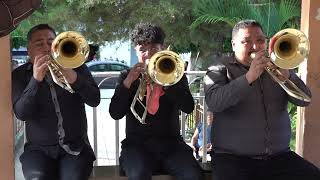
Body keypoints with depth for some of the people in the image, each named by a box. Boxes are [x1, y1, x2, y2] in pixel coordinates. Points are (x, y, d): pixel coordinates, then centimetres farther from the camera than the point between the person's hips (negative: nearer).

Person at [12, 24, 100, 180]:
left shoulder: (75, 66, 7)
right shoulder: (20, 75, 6)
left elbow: (94, 100, -5)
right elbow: (21, 113, -9)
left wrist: (74, 79, -25)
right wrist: (35, 80, -23)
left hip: (76, 147, 0)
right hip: (39, 149, 0)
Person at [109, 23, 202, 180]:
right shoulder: (127, 76, 11)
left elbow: (188, 107, -4)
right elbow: (115, 114, -1)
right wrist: (128, 82, -13)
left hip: (171, 143, 1)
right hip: (137, 143, -1)